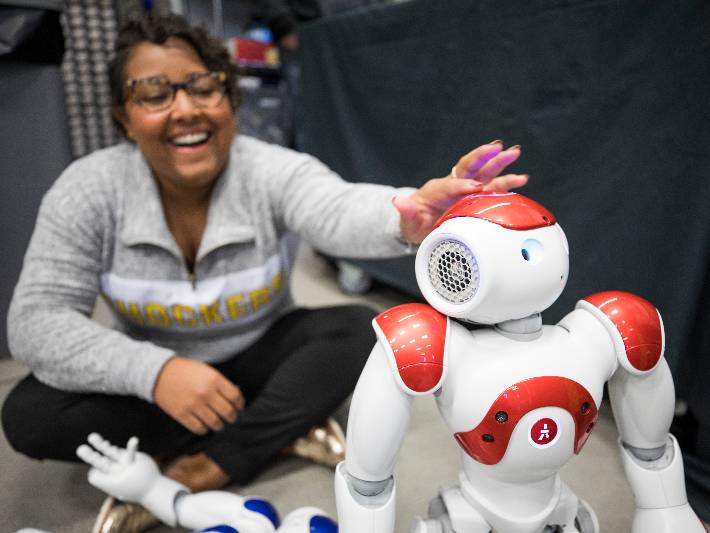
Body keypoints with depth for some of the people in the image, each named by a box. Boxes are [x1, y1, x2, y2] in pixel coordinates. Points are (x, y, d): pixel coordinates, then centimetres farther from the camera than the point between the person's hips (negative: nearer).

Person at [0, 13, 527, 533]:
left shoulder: (274, 171, -21)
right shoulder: (89, 190, -16)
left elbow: (338, 210, -42)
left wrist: (409, 218, -67)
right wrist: (155, 371, -35)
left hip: (257, 357, -1)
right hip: (153, 372, 2)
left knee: (358, 330, -24)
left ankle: (203, 470, -19)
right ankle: (280, 427, -17)